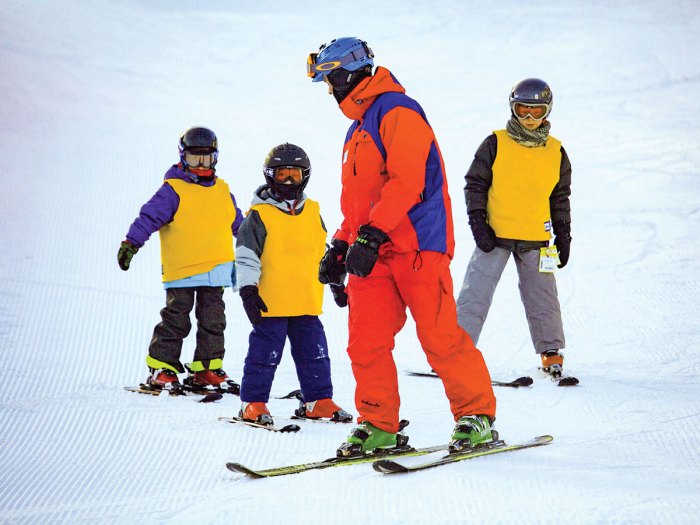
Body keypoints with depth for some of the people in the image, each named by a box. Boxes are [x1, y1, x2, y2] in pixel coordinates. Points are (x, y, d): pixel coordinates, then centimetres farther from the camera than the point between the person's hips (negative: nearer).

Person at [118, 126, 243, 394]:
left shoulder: (222, 191, 14)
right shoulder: (173, 190, -5)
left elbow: (238, 223, 27)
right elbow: (149, 217, -14)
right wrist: (131, 242, -26)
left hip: (215, 270, 6)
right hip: (181, 271, -5)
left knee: (213, 321, 8)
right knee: (175, 320, -3)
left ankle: (207, 369, 16)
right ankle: (161, 369, 3)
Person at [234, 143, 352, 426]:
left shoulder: (312, 212, 12)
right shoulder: (260, 215, -5)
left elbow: (324, 253, 23)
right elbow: (246, 255, -7)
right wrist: (248, 289, -13)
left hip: (307, 300, 5)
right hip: (270, 302, -5)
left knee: (314, 352, 8)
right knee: (265, 353, -1)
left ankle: (318, 400, 17)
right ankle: (253, 403, 8)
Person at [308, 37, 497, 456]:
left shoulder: (397, 111, -8)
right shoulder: (359, 128, 24)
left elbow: (406, 181, -19)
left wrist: (372, 234, -24)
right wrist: (341, 245, 22)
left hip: (416, 244, -9)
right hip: (373, 250, 9)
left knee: (440, 337, -7)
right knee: (366, 342, -1)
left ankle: (478, 417, 5)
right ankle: (379, 427, 6)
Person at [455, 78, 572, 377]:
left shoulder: (556, 153, 6)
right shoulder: (495, 145, -3)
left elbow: (560, 198, 14)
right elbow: (475, 184, 0)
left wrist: (563, 236, 11)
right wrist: (478, 223, -9)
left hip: (536, 240, 2)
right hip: (494, 235, -2)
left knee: (542, 297, 8)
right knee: (476, 293, -3)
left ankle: (551, 352, 18)